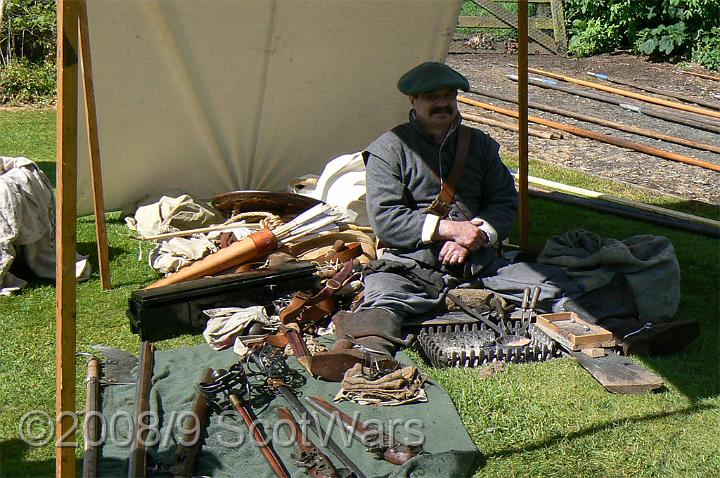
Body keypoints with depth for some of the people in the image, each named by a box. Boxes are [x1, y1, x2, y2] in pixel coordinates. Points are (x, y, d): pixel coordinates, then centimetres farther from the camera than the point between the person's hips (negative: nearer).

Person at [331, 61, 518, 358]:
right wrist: (448, 228, -12)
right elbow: (385, 219, -4)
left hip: (476, 264, 6)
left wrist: (476, 235, -6)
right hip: (408, 266, -5)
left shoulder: (480, 145, 20)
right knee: (381, 307, -37)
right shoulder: (388, 149, 7)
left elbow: (505, 203, 15)